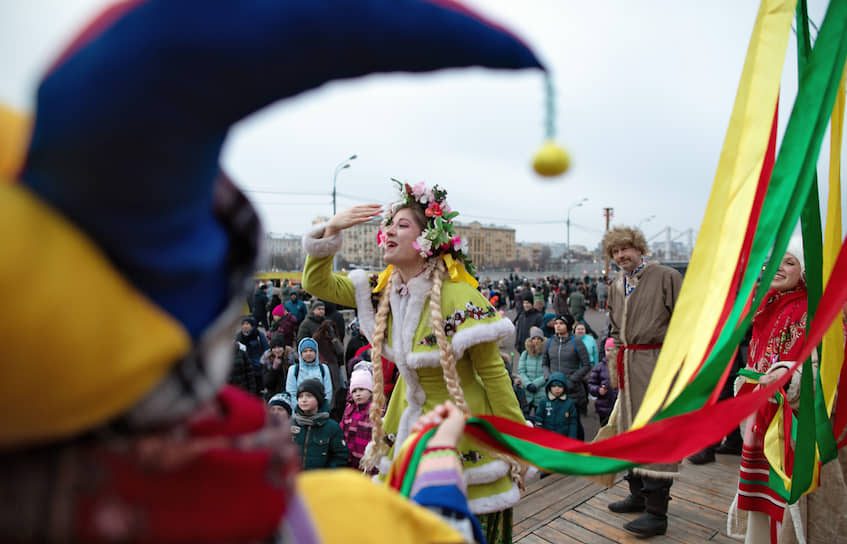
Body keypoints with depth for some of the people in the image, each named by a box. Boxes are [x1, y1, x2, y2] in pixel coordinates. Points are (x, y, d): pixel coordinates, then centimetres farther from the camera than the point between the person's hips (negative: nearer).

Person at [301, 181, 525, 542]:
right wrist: (330, 230, -12)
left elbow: (493, 373, -16)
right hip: (407, 426, 6)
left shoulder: (459, 298, -22)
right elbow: (316, 283, 3)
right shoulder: (387, 290, -4)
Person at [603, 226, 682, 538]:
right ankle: (639, 495, 31)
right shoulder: (616, 287, 15)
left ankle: (657, 513, 3)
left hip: (657, 362, -7)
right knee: (630, 429, 14)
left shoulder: (666, 277, -6)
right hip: (628, 366, 7)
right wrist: (616, 361, 16)